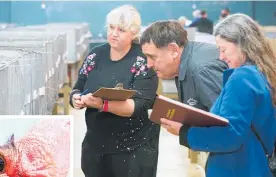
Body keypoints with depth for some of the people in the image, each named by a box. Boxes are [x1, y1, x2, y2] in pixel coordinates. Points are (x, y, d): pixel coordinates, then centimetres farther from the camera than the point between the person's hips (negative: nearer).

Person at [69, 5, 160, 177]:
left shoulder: (144, 61, -10)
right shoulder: (96, 55, 4)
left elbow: (139, 106, -19)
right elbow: (77, 89, 8)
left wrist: (102, 104, -32)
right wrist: (76, 99, -15)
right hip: (95, 145, 4)